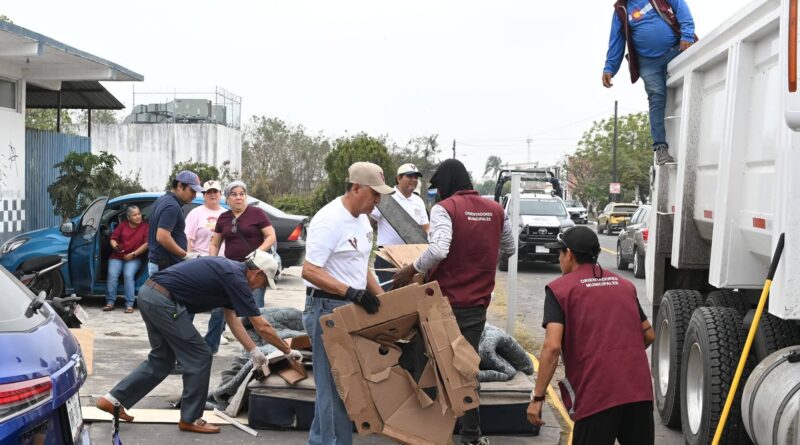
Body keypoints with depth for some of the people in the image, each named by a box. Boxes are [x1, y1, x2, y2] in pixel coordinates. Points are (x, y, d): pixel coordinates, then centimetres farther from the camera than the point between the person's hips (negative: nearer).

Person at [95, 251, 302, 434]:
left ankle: (113, 399, 21)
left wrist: (254, 351, 23)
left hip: (149, 293, 10)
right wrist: (288, 351, 6)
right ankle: (190, 419, 12)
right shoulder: (235, 278, -9)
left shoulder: (229, 271, 18)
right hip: (163, 300, -10)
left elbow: (232, 318, 23)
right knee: (199, 356, 1)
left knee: (161, 358, 20)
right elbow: (262, 327, -6)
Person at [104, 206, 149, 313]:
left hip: (133, 258, -3)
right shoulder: (122, 225, 10)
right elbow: (113, 239, 12)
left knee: (128, 275, -28)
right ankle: (110, 302, -20)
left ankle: (129, 305, -27)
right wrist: (115, 246, -12)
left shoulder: (145, 227, 0)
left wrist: (133, 254, -12)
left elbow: (147, 244, -7)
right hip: (117, 257, 3)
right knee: (112, 274, -22)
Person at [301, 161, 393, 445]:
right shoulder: (329, 220, -18)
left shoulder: (362, 219, 11)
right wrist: (353, 293, -29)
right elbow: (309, 271, -24)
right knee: (334, 383, -4)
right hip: (327, 309, -9)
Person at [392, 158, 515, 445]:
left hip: (445, 301, -5)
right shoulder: (495, 210, 6)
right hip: (477, 303, 5)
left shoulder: (445, 208, -12)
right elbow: (509, 249, 18)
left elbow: (438, 250, -26)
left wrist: (411, 270, -15)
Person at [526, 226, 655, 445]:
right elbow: (649, 335, 23)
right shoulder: (624, 284, 20)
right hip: (639, 389, 5)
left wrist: (537, 397, -6)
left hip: (598, 393, -5)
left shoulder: (559, 289, 2)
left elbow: (552, 347, -9)